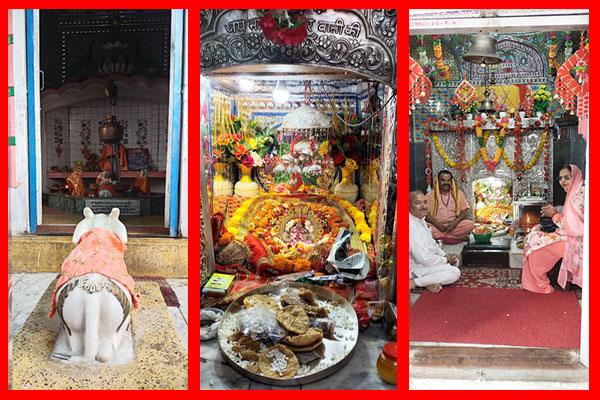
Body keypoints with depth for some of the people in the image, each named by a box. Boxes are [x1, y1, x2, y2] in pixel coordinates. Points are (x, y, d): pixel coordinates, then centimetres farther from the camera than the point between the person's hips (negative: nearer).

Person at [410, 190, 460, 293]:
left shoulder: (421, 220, 6)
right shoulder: (411, 226, -29)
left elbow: (432, 243, 19)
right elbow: (424, 259, -29)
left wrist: (445, 256, 3)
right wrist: (447, 260, -14)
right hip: (415, 268, -11)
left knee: (455, 261, 19)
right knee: (455, 273, -18)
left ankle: (430, 282, -1)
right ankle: (413, 283, -17)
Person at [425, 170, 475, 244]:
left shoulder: (458, 193, 12)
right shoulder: (430, 195, 7)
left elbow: (465, 211, 4)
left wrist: (456, 221, -16)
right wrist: (436, 223, -20)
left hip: (453, 225, 1)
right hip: (437, 225, -1)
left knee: (470, 225, -27)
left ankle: (442, 237, -24)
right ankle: (457, 237, -26)